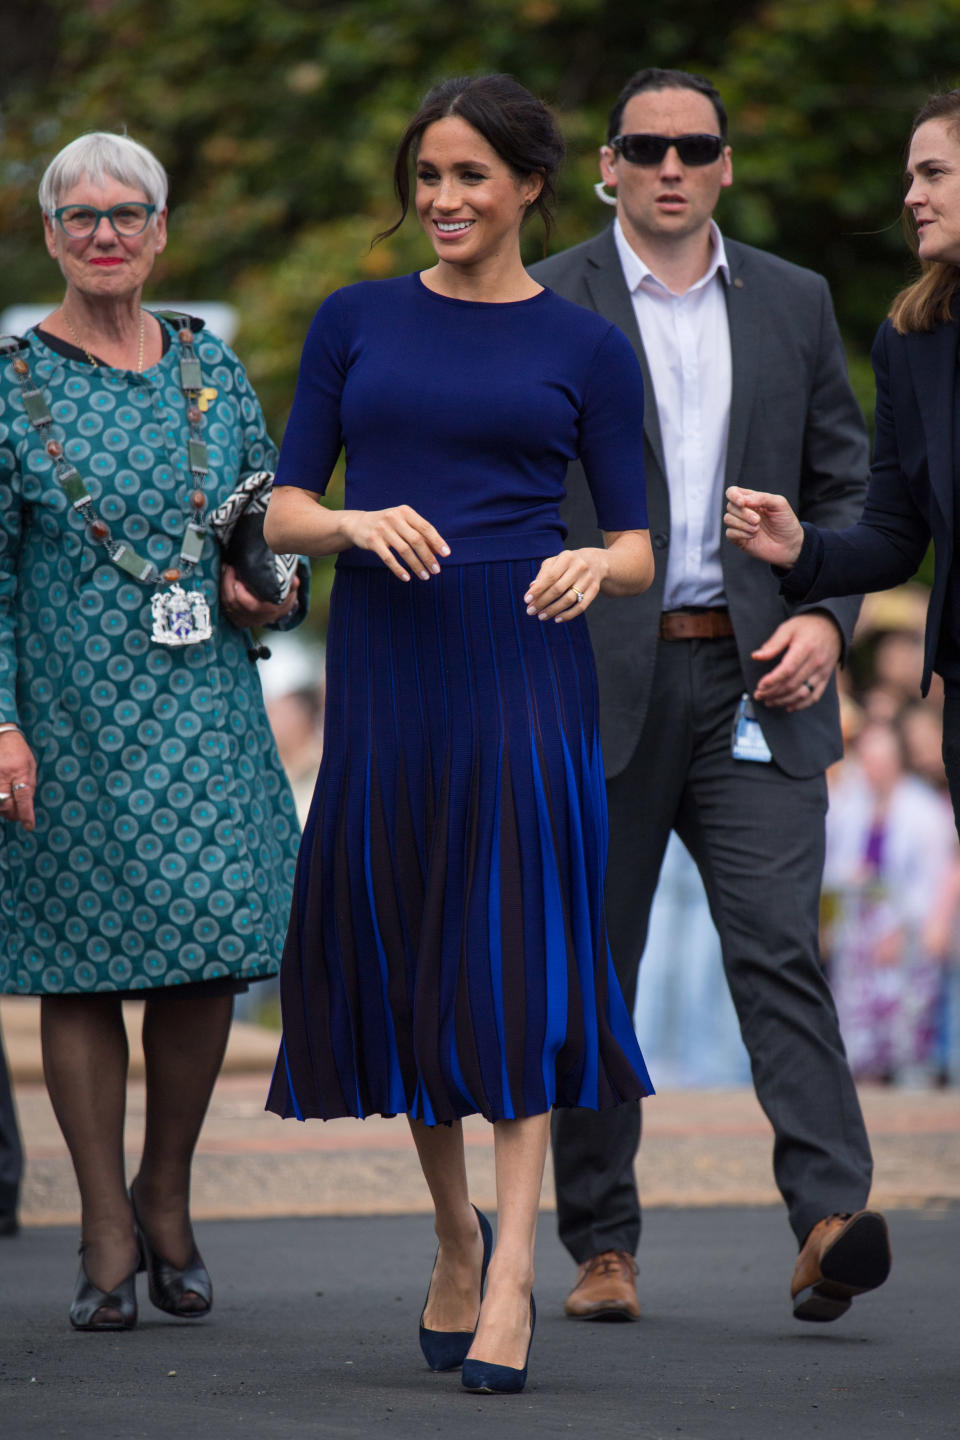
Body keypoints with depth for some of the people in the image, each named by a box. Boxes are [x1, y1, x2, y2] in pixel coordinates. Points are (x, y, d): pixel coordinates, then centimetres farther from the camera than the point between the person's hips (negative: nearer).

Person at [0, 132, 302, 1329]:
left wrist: (270, 586, -2)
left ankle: (167, 1202, 16)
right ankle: (106, 1233, 7)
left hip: (202, 710, 3)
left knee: (209, 947, -3)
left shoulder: (211, 370, 10)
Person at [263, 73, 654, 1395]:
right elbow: (282, 507, 8)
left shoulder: (586, 348, 6)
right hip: (383, 664, 2)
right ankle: (455, 1234, 26)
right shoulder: (355, 322, 10)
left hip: (522, 661, -2)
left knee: (516, 940, -12)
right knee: (398, 945, 6)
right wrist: (356, 521, -13)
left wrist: (595, 566, -16)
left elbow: (639, 544, 7)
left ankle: (512, 1271, -15)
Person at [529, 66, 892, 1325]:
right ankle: (601, 1245, 12)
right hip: (598, 685, -1)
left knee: (780, 947, -12)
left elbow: (844, 485, 14)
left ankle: (830, 1221, -21)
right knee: (592, 969, 4)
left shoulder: (793, 303, 12)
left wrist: (827, 617, -2)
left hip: (757, 679, 1)